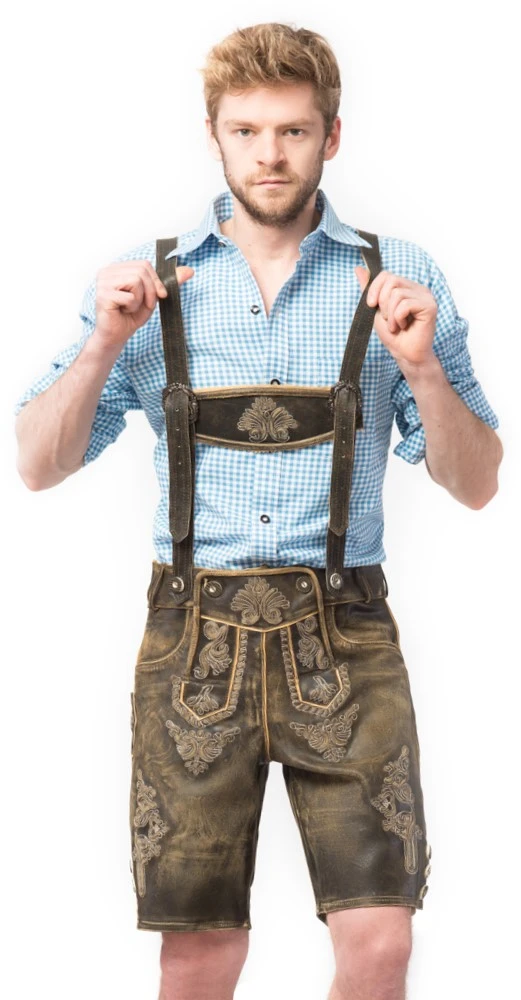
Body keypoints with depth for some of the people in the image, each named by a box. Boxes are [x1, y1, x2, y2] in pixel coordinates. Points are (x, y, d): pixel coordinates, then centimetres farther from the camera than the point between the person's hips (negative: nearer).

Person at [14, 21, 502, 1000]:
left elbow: (474, 485, 5)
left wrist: (422, 367, -13)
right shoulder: (149, 280, 8)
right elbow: (40, 466, 6)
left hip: (343, 634, 0)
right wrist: (103, 345, -10)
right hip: (195, 631, 1)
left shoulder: (399, 278, 5)